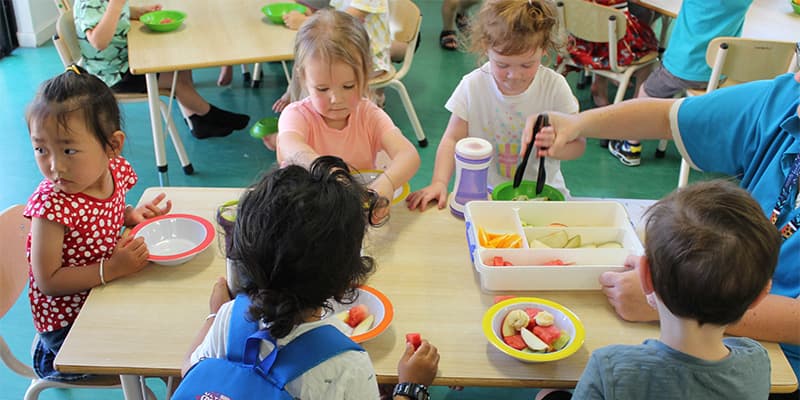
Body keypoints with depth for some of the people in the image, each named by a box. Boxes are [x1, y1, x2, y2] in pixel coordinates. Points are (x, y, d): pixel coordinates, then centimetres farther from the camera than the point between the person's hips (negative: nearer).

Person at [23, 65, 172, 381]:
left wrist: (132, 214, -7)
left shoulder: (116, 170, -11)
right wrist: (111, 268, -32)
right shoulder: (51, 204, -30)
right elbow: (48, 281, -26)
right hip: (66, 321, -6)